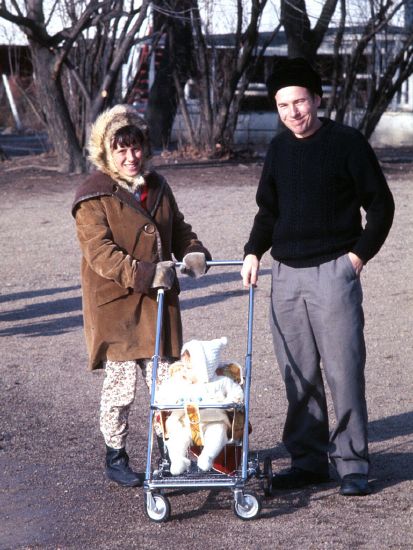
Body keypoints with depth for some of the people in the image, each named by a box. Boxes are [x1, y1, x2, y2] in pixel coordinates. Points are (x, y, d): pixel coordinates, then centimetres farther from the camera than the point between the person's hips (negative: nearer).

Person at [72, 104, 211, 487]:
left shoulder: (157, 187, 12)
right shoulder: (93, 197, -10)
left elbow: (178, 228, 21)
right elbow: (100, 253, -19)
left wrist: (193, 252, -2)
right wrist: (146, 273, -29)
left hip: (158, 302, 6)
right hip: (114, 304, -6)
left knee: (165, 381, 9)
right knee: (120, 384, 0)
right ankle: (115, 457, 15)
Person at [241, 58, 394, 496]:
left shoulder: (346, 143, -5)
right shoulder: (279, 149, 11)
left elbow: (380, 205, -1)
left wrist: (358, 254, -7)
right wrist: (254, 252, 6)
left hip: (333, 271, -5)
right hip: (285, 274, 5)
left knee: (344, 370, -5)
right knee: (298, 375, 7)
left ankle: (352, 464, 3)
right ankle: (308, 460, 16)